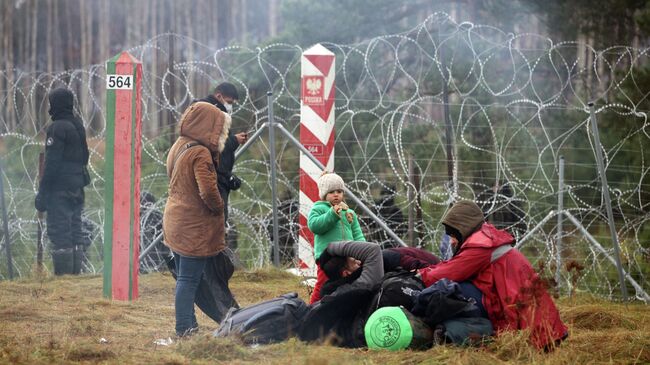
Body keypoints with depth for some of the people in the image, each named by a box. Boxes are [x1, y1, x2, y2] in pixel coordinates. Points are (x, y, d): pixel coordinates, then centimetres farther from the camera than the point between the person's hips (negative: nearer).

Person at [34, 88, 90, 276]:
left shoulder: (57, 128, -13)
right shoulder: (78, 125, 14)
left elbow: (52, 163, -17)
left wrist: (42, 193, -14)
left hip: (60, 189, -9)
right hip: (77, 189, 9)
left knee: (59, 232, -8)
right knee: (75, 232, 11)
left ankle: (63, 275, -11)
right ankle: (75, 273, 13)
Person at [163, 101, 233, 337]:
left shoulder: (178, 147, 9)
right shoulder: (200, 153, -19)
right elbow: (208, 191, -27)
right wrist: (219, 208, -8)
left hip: (175, 222, 9)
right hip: (195, 227, -9)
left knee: (184, 277, 14)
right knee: (189, 278, -4)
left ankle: (188, 324, 21)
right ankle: (185, 327, -2)